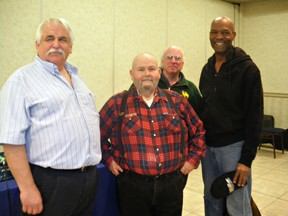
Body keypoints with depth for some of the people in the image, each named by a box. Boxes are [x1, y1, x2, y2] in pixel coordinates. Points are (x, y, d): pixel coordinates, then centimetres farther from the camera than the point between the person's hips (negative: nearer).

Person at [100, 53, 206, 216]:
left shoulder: (177, 101, 6)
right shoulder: (117, 103, -1)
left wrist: (192, 159, 7)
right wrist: (109, 159, 0)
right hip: (133, 185, -2)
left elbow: (198, 130, 14)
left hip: (172, 184, 2)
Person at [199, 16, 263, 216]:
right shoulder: (207, 68, 9)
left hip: (234, 146, -5)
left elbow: (255, 116, -13)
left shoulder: (247, 68, -10)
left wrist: (247, 158, -16)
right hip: (208, 146, 6)